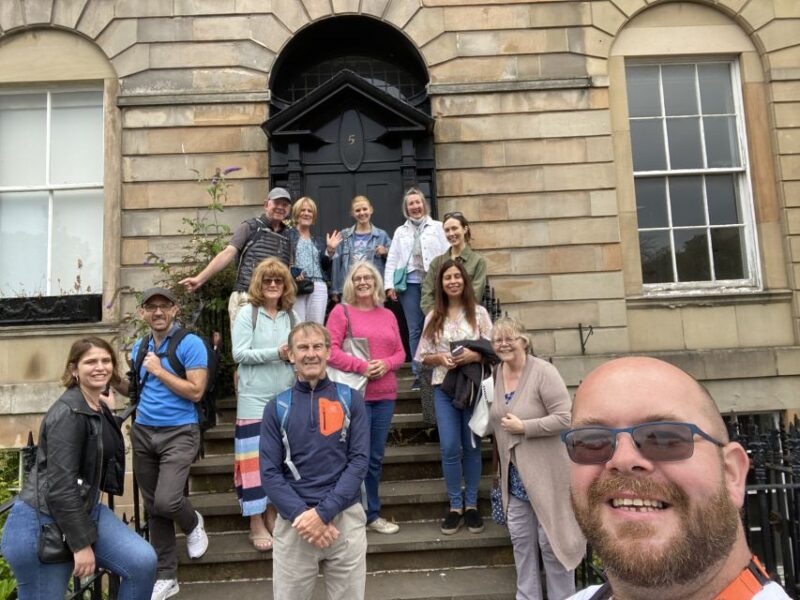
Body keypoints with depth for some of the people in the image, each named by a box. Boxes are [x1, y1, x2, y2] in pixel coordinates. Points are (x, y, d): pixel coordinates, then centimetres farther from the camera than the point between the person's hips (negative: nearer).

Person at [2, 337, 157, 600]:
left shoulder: (99, 408, 8)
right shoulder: (68, 412, -20)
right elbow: (60, 484, -23)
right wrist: (81, 544, -19)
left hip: (85, 510, 8)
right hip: (43, 523, -8)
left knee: (143, 562, -10)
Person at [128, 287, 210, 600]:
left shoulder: (191, 343, -10)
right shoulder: (139, 347, 9)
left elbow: (195, 391, -17)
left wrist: (159, 370, -15)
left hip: (178, 433, -6)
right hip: (143, 433, 6)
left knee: (166, 502, -18)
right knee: (153, 507, 11)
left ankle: (193, 523, 18)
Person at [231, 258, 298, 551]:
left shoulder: (290, 316, 10)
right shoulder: (247, 314, -3)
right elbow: (239, 353, -11)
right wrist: (277, 353, -16)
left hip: (285, 397, 5)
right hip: (255, 398, -5)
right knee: (256, 458, -2)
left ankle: (272, 516, 25)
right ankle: (256, 524, 8)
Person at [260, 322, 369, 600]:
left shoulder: (350, 399, 1)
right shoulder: (277, 408, 3)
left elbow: (359, 461, -5)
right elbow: (270, 473, -1)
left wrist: (323, 512, -13)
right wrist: (302, 514, -14)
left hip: (346, 518, 0)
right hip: (294, 523, 0)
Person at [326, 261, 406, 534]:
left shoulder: (388, 315, 12)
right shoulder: (341, 311, -2)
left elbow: (400, 353, 12)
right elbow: (330, 350, -12)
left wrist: (386, 364, -8)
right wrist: (361, 366, -19)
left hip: (385, 395, 5)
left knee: (376, 457, 13)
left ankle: (372, 514, 26)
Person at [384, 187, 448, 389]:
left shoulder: (437, 227, 10)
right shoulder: (400, 231, 16)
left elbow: (446, 254, 2)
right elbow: (392, 259, 10)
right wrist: (389, 285, 1)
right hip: (410, 284, 2)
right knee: (414, 329, 4)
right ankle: (418, 374, 9)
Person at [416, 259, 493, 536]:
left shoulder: (479, 313, 2)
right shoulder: (433, 317, 7)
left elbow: (493, 350, 1)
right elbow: (423, 356, 8)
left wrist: (475, 356, -18)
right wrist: (440, 358, -11)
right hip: (444, 388, 1)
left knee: (472, 447, 7)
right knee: (450, 448, -2)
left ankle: (471, 504, 21)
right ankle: (455, 506, 14)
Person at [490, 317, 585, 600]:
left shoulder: (543, 372, -18)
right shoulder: (496, 374, 3)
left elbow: (566, 418, -23)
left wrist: (523, 427, -22)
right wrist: (502, 467, 18)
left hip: (546, 472, -6)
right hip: (515, 475, 7)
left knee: (552, 539, 4)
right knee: (521, 539, 14)